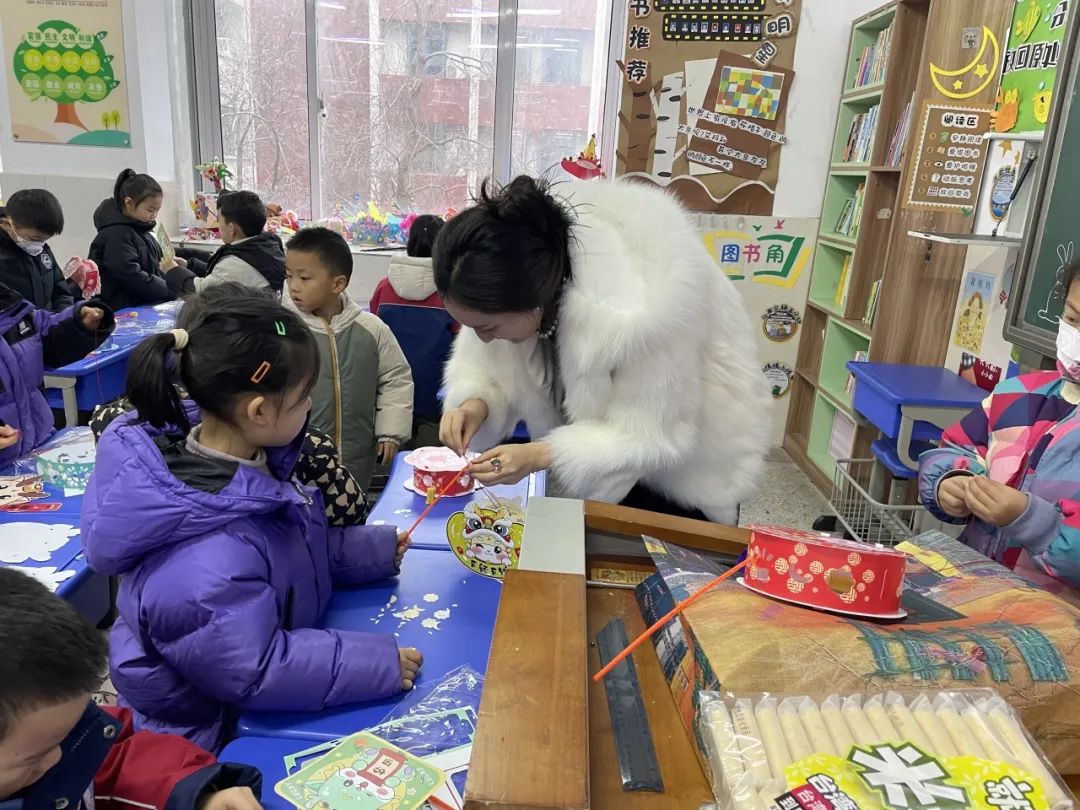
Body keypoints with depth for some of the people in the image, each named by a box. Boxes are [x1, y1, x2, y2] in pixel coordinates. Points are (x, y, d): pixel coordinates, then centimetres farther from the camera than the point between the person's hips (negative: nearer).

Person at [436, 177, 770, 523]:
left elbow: (651, 436, -31)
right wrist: (475, 404, -33)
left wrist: (537, 456, -38)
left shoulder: (638, 311, -42)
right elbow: (488, 363, -11)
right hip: (598, 424, 5)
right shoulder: (513, 273, -25)